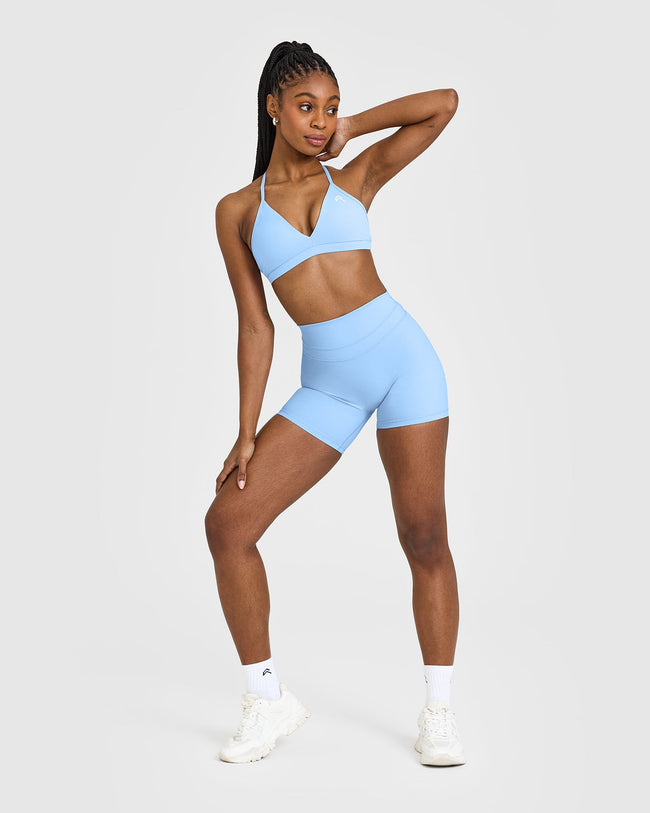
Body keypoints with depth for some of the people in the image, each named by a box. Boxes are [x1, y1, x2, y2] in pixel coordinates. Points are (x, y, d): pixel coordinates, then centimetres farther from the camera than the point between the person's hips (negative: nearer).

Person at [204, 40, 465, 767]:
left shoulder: (355, 178, 8)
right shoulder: (237, 210, 7)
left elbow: (444, 103, 4)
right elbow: (254, 324, 5)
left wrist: (348, 131, 8)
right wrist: (247, 432, 0)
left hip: (400, 353, -1)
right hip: (326, 384, 1)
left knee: (424, 536, -2)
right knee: (227, 521, -9)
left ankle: (438, 711, 13)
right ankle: (268, 699, 7)